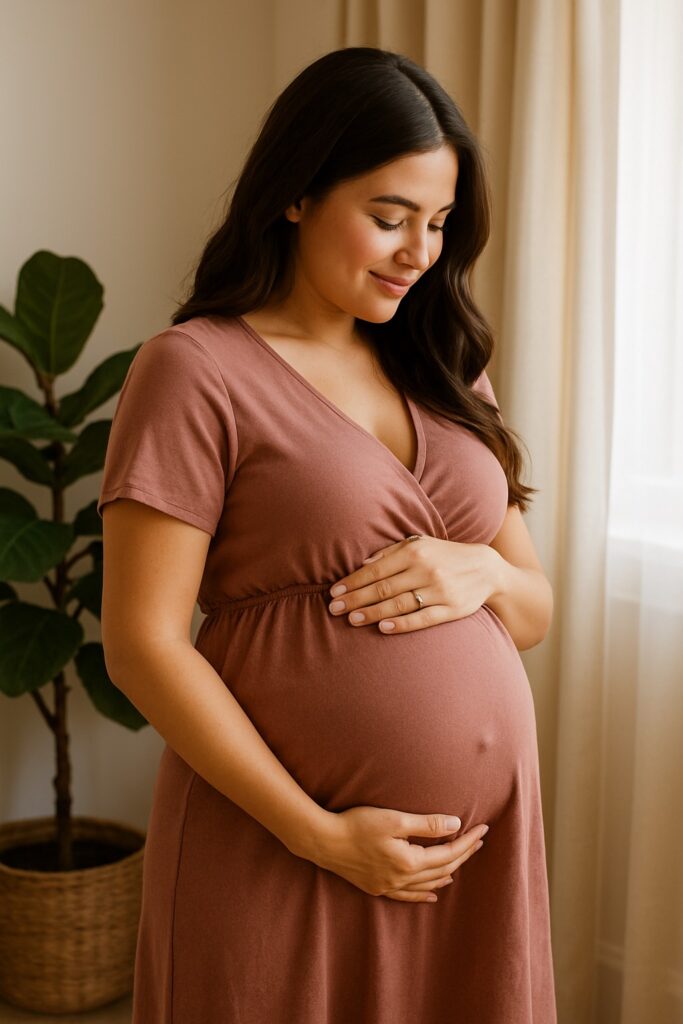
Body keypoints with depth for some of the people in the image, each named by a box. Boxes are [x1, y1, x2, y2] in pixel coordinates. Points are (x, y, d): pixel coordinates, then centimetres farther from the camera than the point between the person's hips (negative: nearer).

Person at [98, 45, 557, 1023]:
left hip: (487, 834, 6)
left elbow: (535, 611, 13)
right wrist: (319, 835, -15)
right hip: (286, 852, -5)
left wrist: (480, 571, -9)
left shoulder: (444, 371, 10)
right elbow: (142, 643, -13)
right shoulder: (195, 371, -9)